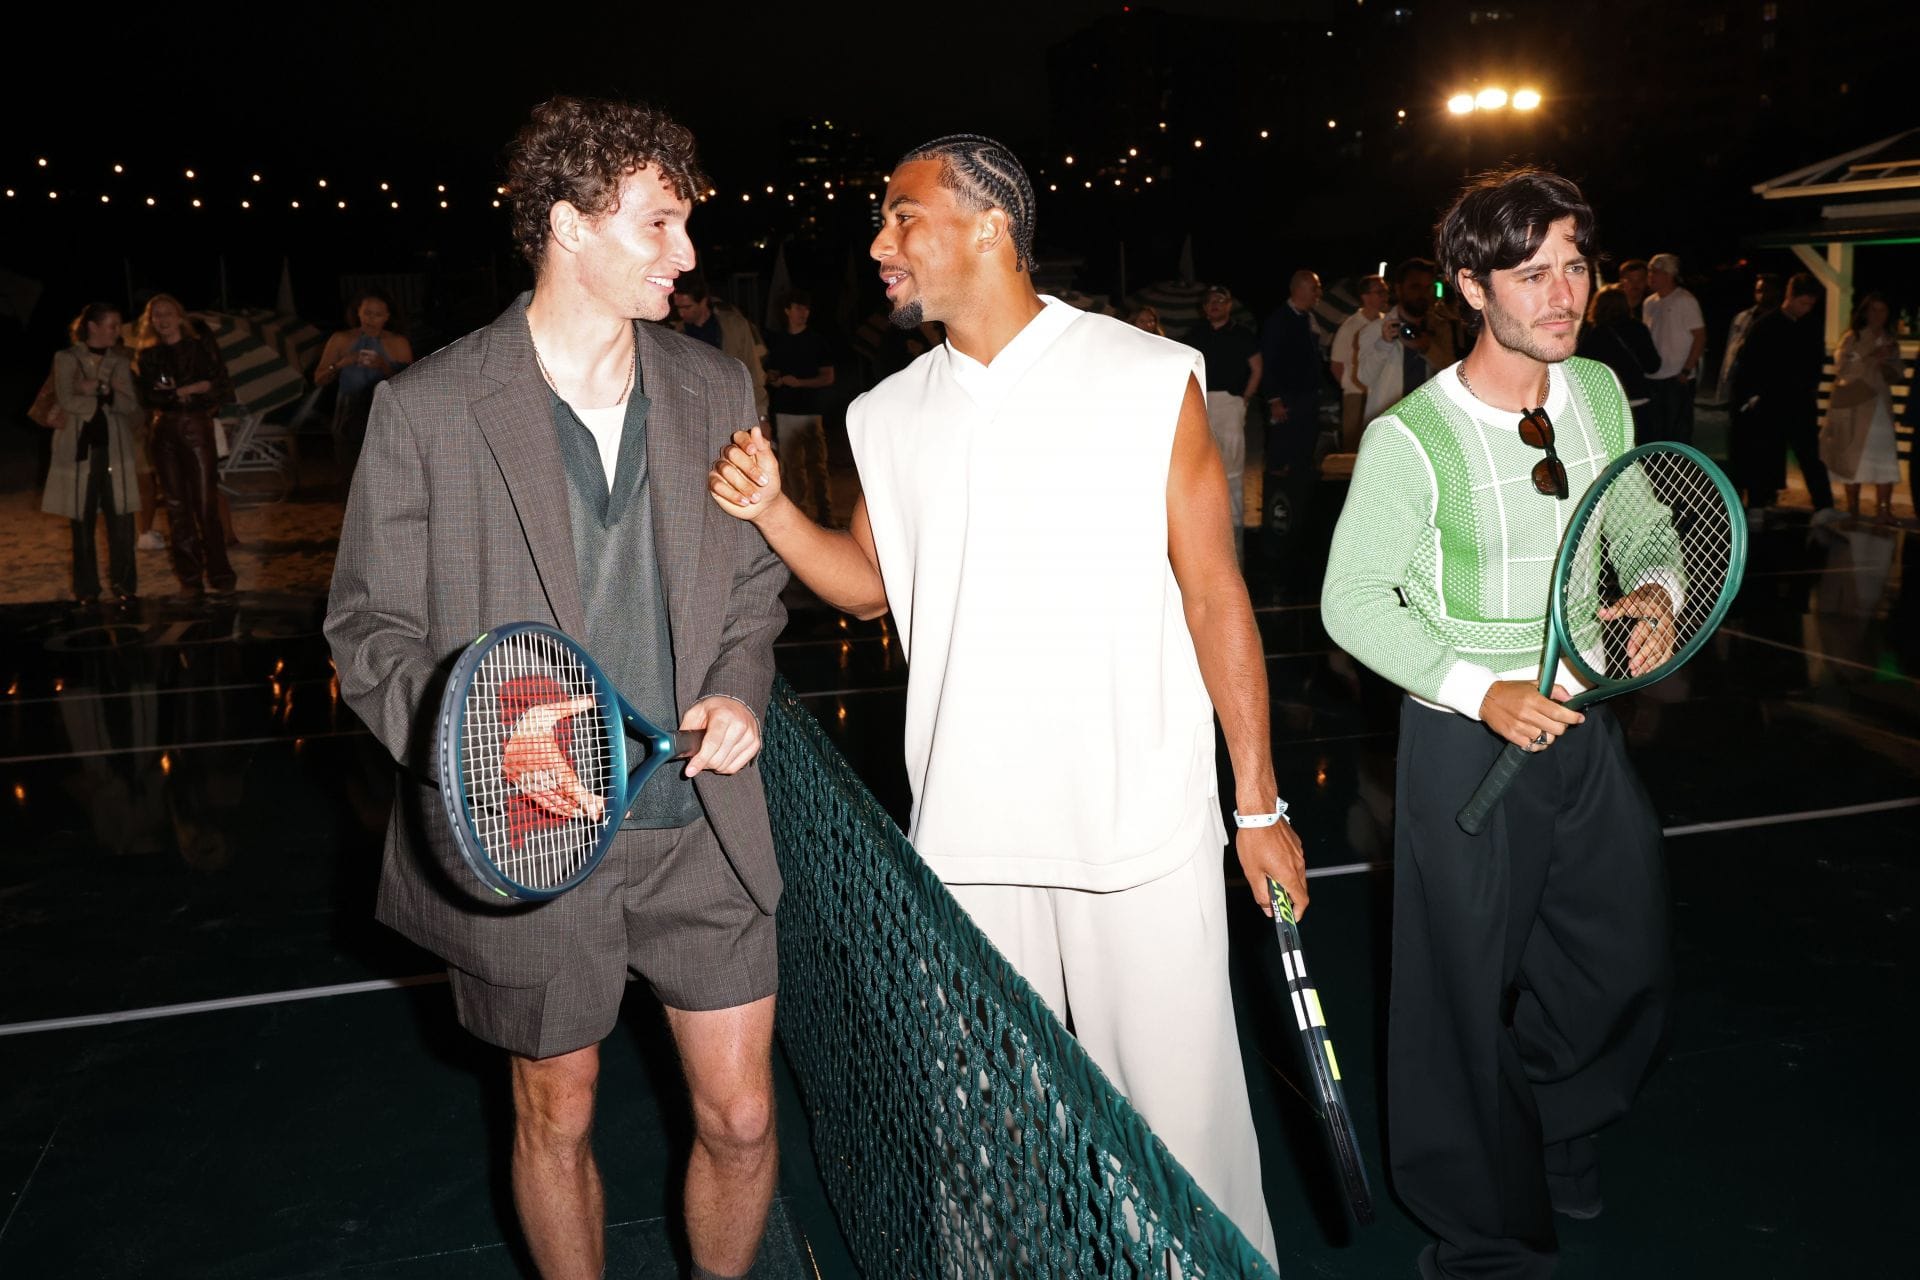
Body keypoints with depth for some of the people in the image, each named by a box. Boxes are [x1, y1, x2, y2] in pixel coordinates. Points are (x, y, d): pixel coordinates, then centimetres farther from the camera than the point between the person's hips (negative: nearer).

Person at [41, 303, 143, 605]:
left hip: (115, 446, 2)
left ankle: (124, 586, 4)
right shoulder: (66, 358, 4)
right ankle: (86, 589, 11)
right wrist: (106, 398, -5)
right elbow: (67, 401, -7)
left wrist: (99, 389, -11)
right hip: (80, 447, -1)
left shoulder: (120, 361, 11)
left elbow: (131, 405, 2)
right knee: (82, 521, 3)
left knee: (121, 521, -4)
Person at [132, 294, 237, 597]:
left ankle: (219, 574, -2)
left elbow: (223, 388, -3)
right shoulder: (147, 356, 11)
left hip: (197, 428, -2)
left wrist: (174, 392, -6)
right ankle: (189, 578, 6)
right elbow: (148, 395, -2)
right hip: (164, 432, 3)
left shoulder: (202, 346, 5)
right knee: (176, 506, 2)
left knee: (206, 504, -8)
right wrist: (192, 389, -10)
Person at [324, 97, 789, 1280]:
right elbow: (372, 630, -4)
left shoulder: (718, 390, 3)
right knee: (556, 1121, 17)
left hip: (702, 827, 3)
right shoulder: (427, 410, -9)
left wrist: (738, 690, -7)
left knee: (742, 1120, 11)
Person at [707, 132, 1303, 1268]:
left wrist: (1259, 804, -3)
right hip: (965, 830, 4)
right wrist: (771, 508, -1)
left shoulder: (1150, 377, -4)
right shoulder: (891, 416, 9)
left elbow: (1213, 592, -2)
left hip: (1144, 828, -3)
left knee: (1176, 1102, 7)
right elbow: (868, 583, 17)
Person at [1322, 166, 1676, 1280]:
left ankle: (1556, 1114, 51)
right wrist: (1481, 691, -21)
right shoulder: (1412, 437, -17)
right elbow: (1353, 600, -12)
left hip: (1585, 725, 6)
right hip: (1467, 740, -6)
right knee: (1469, 994, 6)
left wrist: (1657, 595, -8)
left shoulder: (1601, 393, 2)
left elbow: (1647, 530, 15)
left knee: (1630, 965, 18)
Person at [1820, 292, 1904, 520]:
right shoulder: (1851, 338, 0)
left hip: (1880, 405, 3)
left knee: (1885, 458, -10)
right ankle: (1852, 508, 13)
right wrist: (1871, 359, -17)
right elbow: (1841, 369, -10)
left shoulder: (1890, 342, 12)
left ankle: (1883, 509, -11)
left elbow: (1895, 376, 14)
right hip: (1852, 405, -3)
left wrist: (1885, 367, -7)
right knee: (1852, 458, 1)